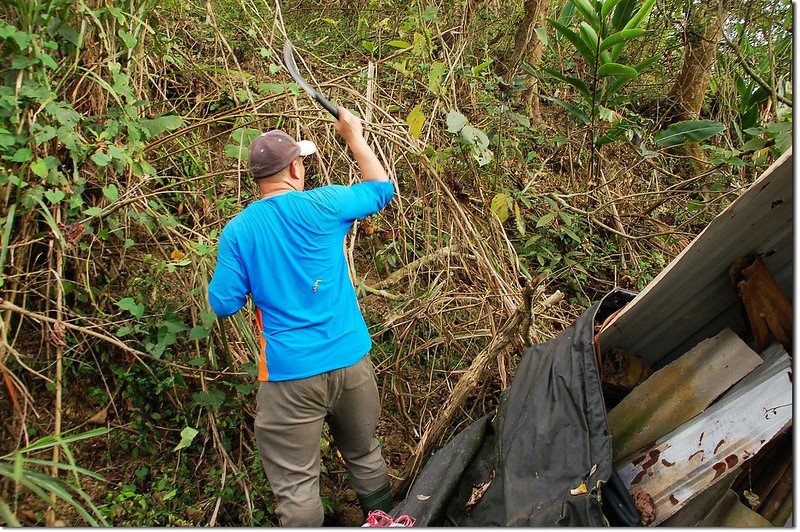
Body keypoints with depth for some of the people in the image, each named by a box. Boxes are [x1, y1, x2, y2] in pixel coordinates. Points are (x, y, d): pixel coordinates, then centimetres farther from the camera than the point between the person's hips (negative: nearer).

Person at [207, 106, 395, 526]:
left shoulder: (237, 231, -5)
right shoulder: (323, 206, -6)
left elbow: (223, 304, -1)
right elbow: (381, 188, 10)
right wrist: (355, 136, 20)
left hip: (290, 376, -2)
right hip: (351, 363, 2)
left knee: (296, 485, 10)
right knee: (365, 457, 23)